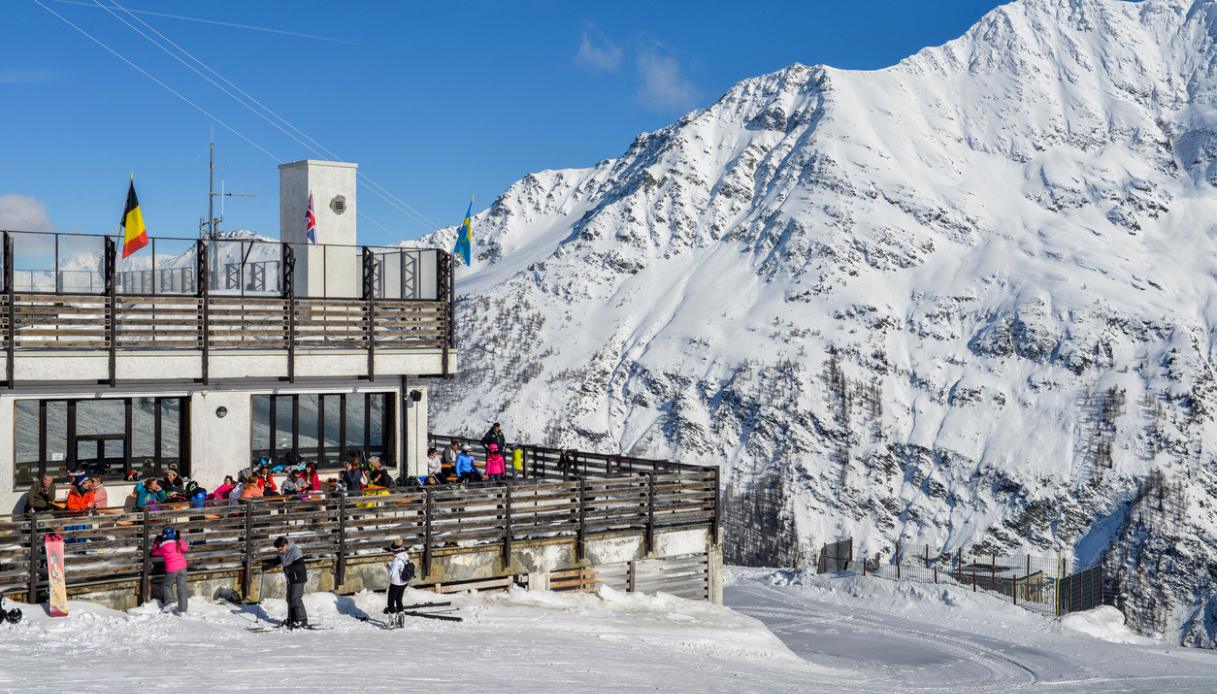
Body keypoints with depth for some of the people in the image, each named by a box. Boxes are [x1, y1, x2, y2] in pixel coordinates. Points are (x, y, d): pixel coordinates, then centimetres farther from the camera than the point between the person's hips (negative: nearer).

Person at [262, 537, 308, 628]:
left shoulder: (295, 551, -21)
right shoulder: (282, 553, 6)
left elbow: (300, 566, -27)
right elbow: (276, 561, 19)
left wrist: (289, 569, -37)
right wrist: (267, 566, 5)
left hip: (298, 578, -9)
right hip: (290, 578, 9)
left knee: (295, 598, -13)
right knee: (289, 599, 12)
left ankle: (302, 620, -9)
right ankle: (292, 619, 23)